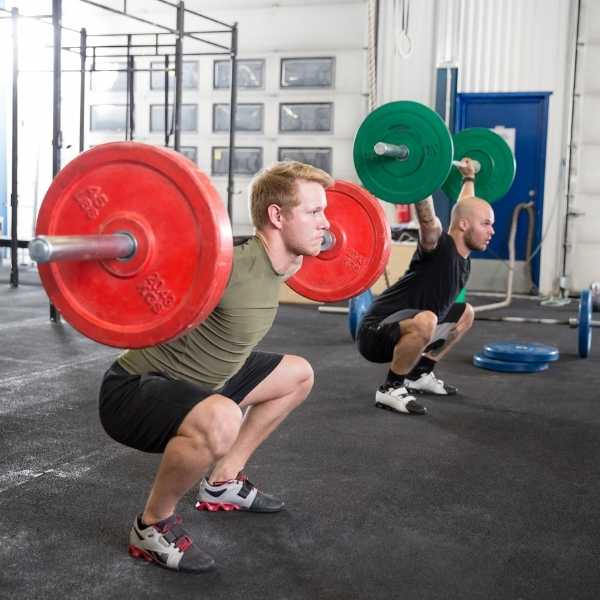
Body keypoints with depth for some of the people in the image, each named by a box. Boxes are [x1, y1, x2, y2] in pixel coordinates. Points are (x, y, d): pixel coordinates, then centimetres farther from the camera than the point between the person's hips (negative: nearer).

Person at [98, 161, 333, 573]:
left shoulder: (272, 262, -2)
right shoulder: (232, 267, -30)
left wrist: (301, 255, 22)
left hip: (192, 381, 10)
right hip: (134, 390, -10)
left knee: (298, 375, 17)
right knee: (219, 422, -41)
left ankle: (224, 482, 22)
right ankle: (153, 526, -11)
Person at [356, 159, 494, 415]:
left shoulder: (462, 253, 4)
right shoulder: (439, 247, -21)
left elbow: (464, 206, 22)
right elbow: (425, 214, -39)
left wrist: (468, 177, 31)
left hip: (403, 331, 10)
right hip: (376, 334, -10)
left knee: (465, 314, 23)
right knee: (425, 321, -41)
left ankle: (419, 374, 21)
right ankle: (391, 389, -19)